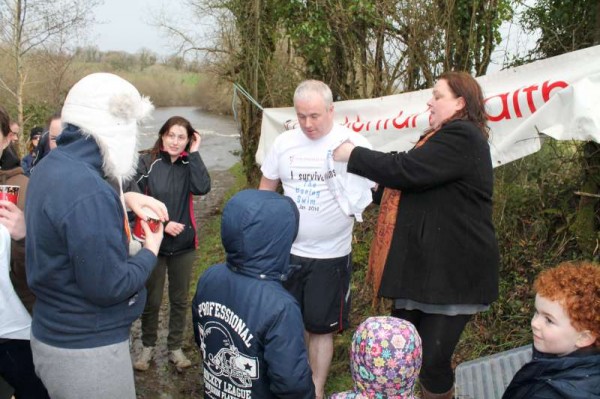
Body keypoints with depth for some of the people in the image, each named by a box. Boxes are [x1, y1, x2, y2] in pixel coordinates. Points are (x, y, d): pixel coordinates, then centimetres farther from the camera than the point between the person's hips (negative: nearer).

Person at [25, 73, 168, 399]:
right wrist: (150, 251, -10)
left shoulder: (52, 167, 2)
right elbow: (109, 287, -26)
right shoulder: (88, 191, -29)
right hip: (87, 350, -9)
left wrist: (124, 199, 7)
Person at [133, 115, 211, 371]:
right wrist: (162, 224, -16)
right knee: (151, 300, 11)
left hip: (184, 245, 2)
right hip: (153, 243, -2)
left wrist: (194, 154, -17)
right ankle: (148, 346, 31)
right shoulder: (147, 163, -7)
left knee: (180, 299, 13)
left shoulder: (189, 165, 0)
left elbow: (202, 188, -19)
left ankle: (175, 348, 29)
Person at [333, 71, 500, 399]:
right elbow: (409, 175, 21)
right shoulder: (447, 137, 19)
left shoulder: (461, 137, -15)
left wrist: (353, 156, -13)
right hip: (423, 264, 10)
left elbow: (406, 169, -23)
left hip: (452, 271, -10)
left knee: (432, 360, -3)